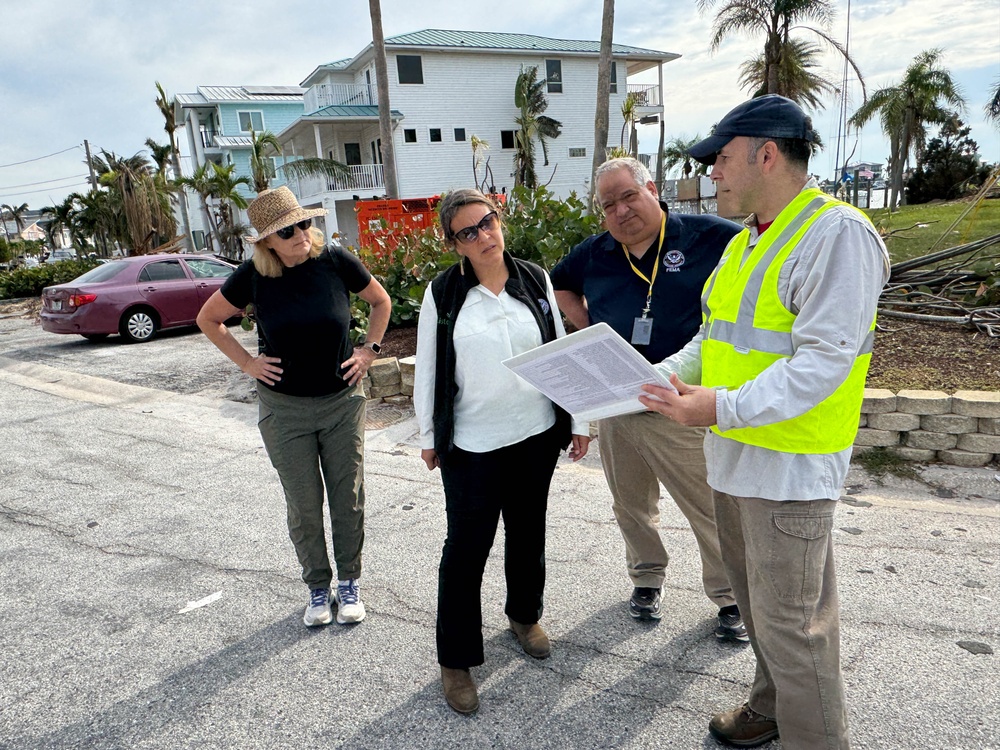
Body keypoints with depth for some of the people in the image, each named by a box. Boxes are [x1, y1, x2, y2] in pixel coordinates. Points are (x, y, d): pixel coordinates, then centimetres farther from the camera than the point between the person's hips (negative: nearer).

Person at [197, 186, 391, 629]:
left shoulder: (335, 262, -9)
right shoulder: (254, 276, -8)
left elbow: (381, 301, 8)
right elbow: (208, 319, 7)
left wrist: (369, 350, 1)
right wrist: (246, 362, 0)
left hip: (343, 401, 0)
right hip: (284, 409, 0)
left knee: (349, 498, 8)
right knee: (304, 505, 9)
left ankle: (349, 583, 28)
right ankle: (317, 588, 29)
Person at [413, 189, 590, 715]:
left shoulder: (535, 281, 0)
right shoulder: (443, 294, -7)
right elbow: (427, 370, 0)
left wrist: (579, 420, 5)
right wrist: (428, 436, 2)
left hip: (537, 435, 3)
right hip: (471, 445, -3)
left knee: (527, 532, 19)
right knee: (466, 548, 4)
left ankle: (524, 615, 45)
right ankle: (456, 660, 22)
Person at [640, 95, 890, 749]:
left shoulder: (837, 234, -15)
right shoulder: (746, 241, 13)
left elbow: (823, 361, -23)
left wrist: (725, 407, -30)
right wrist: (656, 378, 7)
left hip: (790, 466, -9)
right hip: (735, 453, 9)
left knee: (790, 621, 3)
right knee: (757, 602, 23)